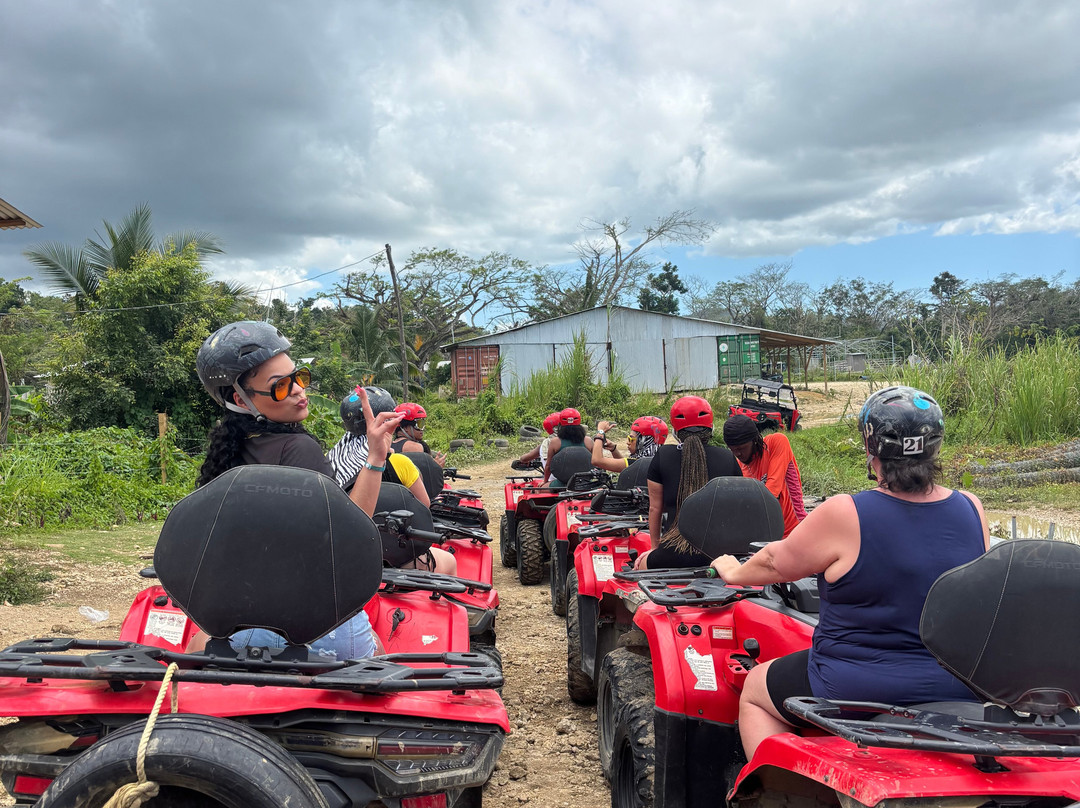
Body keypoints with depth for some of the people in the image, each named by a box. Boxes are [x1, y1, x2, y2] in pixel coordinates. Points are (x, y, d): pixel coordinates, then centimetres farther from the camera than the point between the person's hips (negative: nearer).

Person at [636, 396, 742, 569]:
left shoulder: (662, 456, 3)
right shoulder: (728, 458, 8)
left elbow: (655, 508, 10)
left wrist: (655, 546, 25)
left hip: (676, 555, -2)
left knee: (641, 565, 23)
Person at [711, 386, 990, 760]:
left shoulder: (845, 515, -22)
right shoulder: (971, 509, -7)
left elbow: (776, 563, -5)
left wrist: (734, 572, 16)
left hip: (859, 691, -5)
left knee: (754, 691, 20)